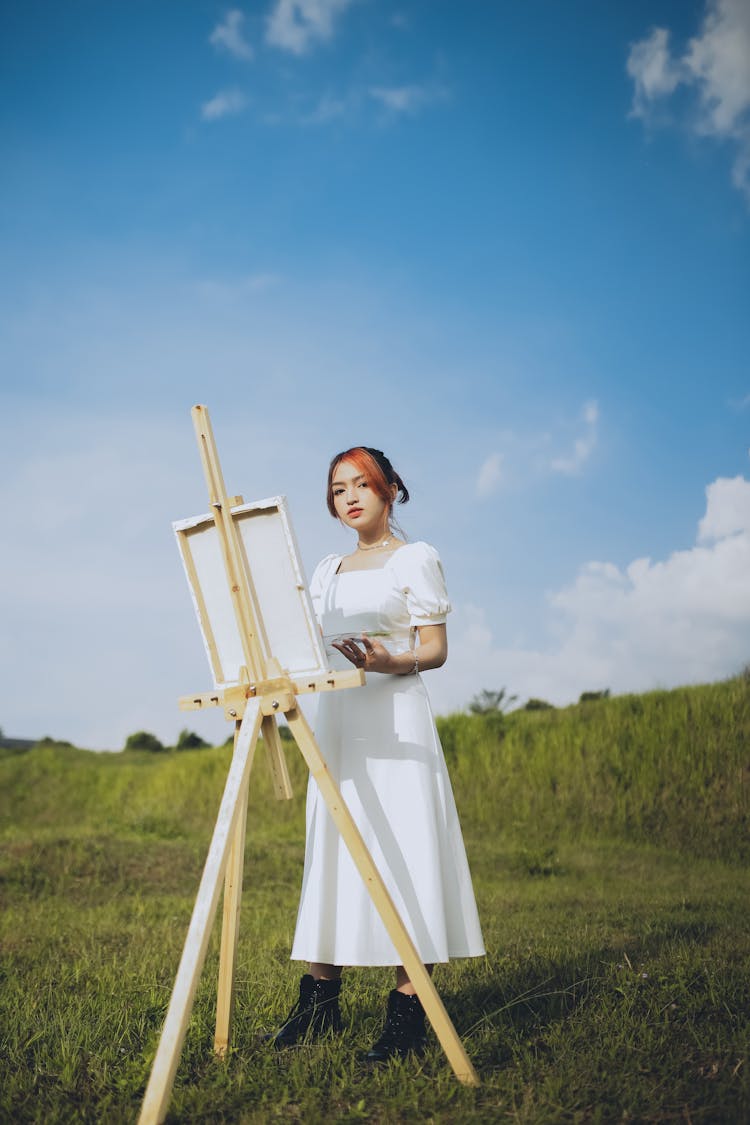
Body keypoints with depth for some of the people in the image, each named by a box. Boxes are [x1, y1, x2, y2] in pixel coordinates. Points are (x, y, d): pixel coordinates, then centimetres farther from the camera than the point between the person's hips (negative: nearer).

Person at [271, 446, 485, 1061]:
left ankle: (409, 1011, -4)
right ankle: (321, 1000, 13)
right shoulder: (327, 570, 19)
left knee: (400, 853, -8)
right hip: (335, 721, 6)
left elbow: (436, 649, -5)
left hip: (395, 724, -6)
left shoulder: (416, 559, 0)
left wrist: (390, 663, -24)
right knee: (332, 854, 6)